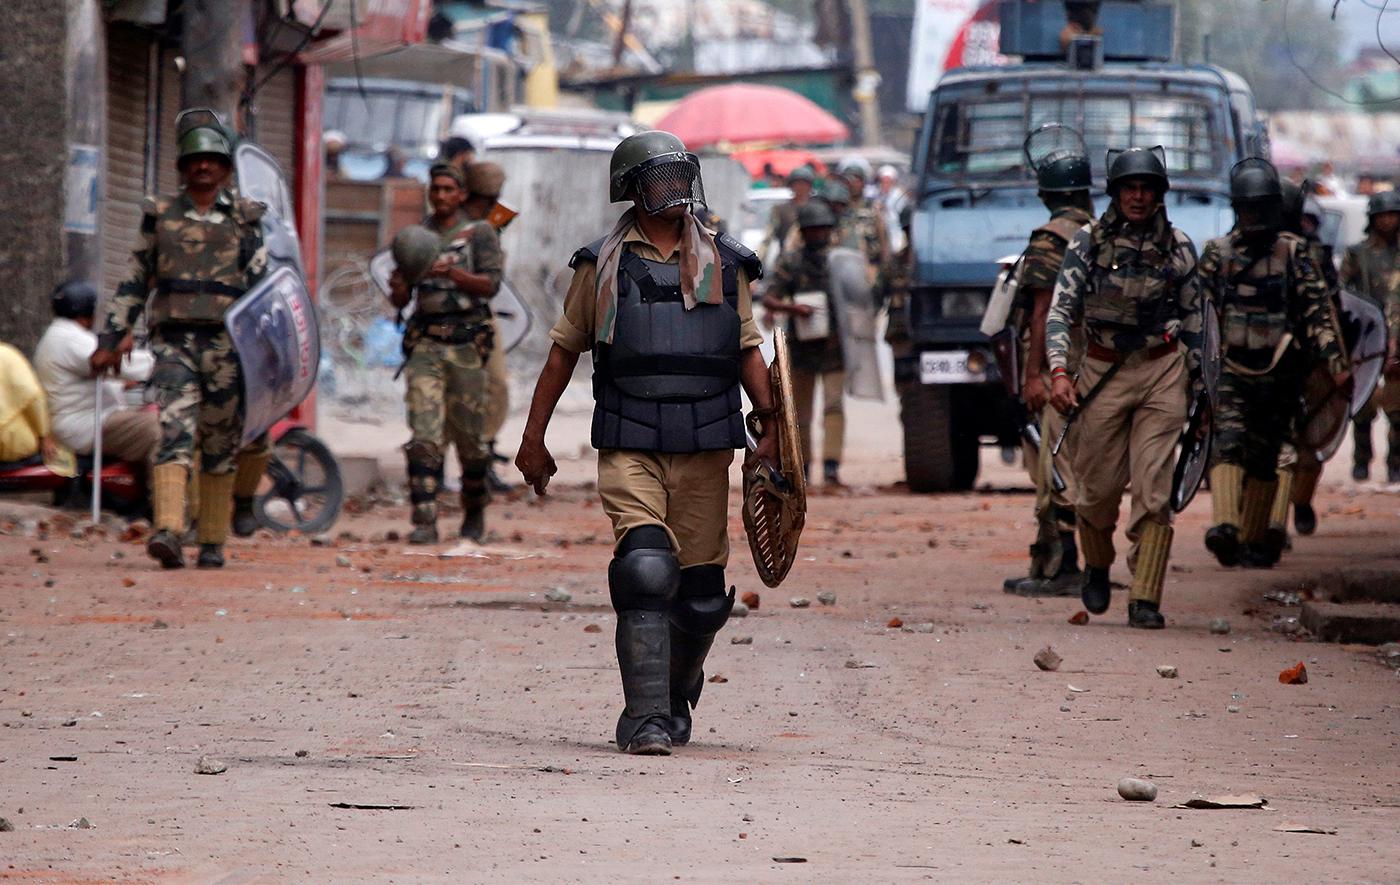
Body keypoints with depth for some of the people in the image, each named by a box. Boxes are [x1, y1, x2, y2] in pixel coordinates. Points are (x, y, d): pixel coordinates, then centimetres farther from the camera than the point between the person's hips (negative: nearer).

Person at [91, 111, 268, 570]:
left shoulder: (244, 218, 9)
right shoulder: (160, 215, 12)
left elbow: (261, 283, 7)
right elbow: (134, 282, 16)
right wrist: (109, 339, 11)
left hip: (226, 343, 0)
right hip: (173, 339, 0)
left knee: (220, 446, 3)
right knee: (174, 433, -17)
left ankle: (213, 544, 11)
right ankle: (167, 532, -31)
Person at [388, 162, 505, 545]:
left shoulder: (480, 233, 3)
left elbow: (490, 284, -10)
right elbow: (400, 300, 15)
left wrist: (451, 272, -24)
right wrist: (398, 287, -9)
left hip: (466, 345, -2)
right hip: (425, 345, 2)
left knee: (468, 435, 4)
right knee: (425, 436, -11)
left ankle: (475, 512, 26)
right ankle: (425, 522, -15)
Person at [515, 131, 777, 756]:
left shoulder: (723, 265, 12)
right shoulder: (602, 266, 7)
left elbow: (748, 350, 16)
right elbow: (564, 351, 12)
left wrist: (768, 422, 1)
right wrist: (533, 439, 10)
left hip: (704, 450, 3)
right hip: (629, 447, -3)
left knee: (701, 588, 6)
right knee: (645, 569, -20)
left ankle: (676, 697, 31)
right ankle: (644, 717, -18)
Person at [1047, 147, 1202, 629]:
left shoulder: (1178, 247, 3)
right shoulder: (1088, 242, -2)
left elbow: (1193, 318, 12)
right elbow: (1060, 310, -5)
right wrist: (1059, 372, -18)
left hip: (1162, 372, 0)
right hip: (1103, 372, 0)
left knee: (1153, 489, -8)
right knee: (1099, 485, 4)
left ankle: (1145, 600, -7)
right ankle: (1096, 567, 34)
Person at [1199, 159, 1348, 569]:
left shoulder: (1294, 253, 4)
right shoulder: (1217, 254, 7)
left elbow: (1317, 309, 0)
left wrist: (1333, 356, -11)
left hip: (1279, 373, 0)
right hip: (1230, 370, 0)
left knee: (1264, 457, 4)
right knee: (1228, 443, -18)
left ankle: (1254, 540, 12)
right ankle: (1224, 525, -33)